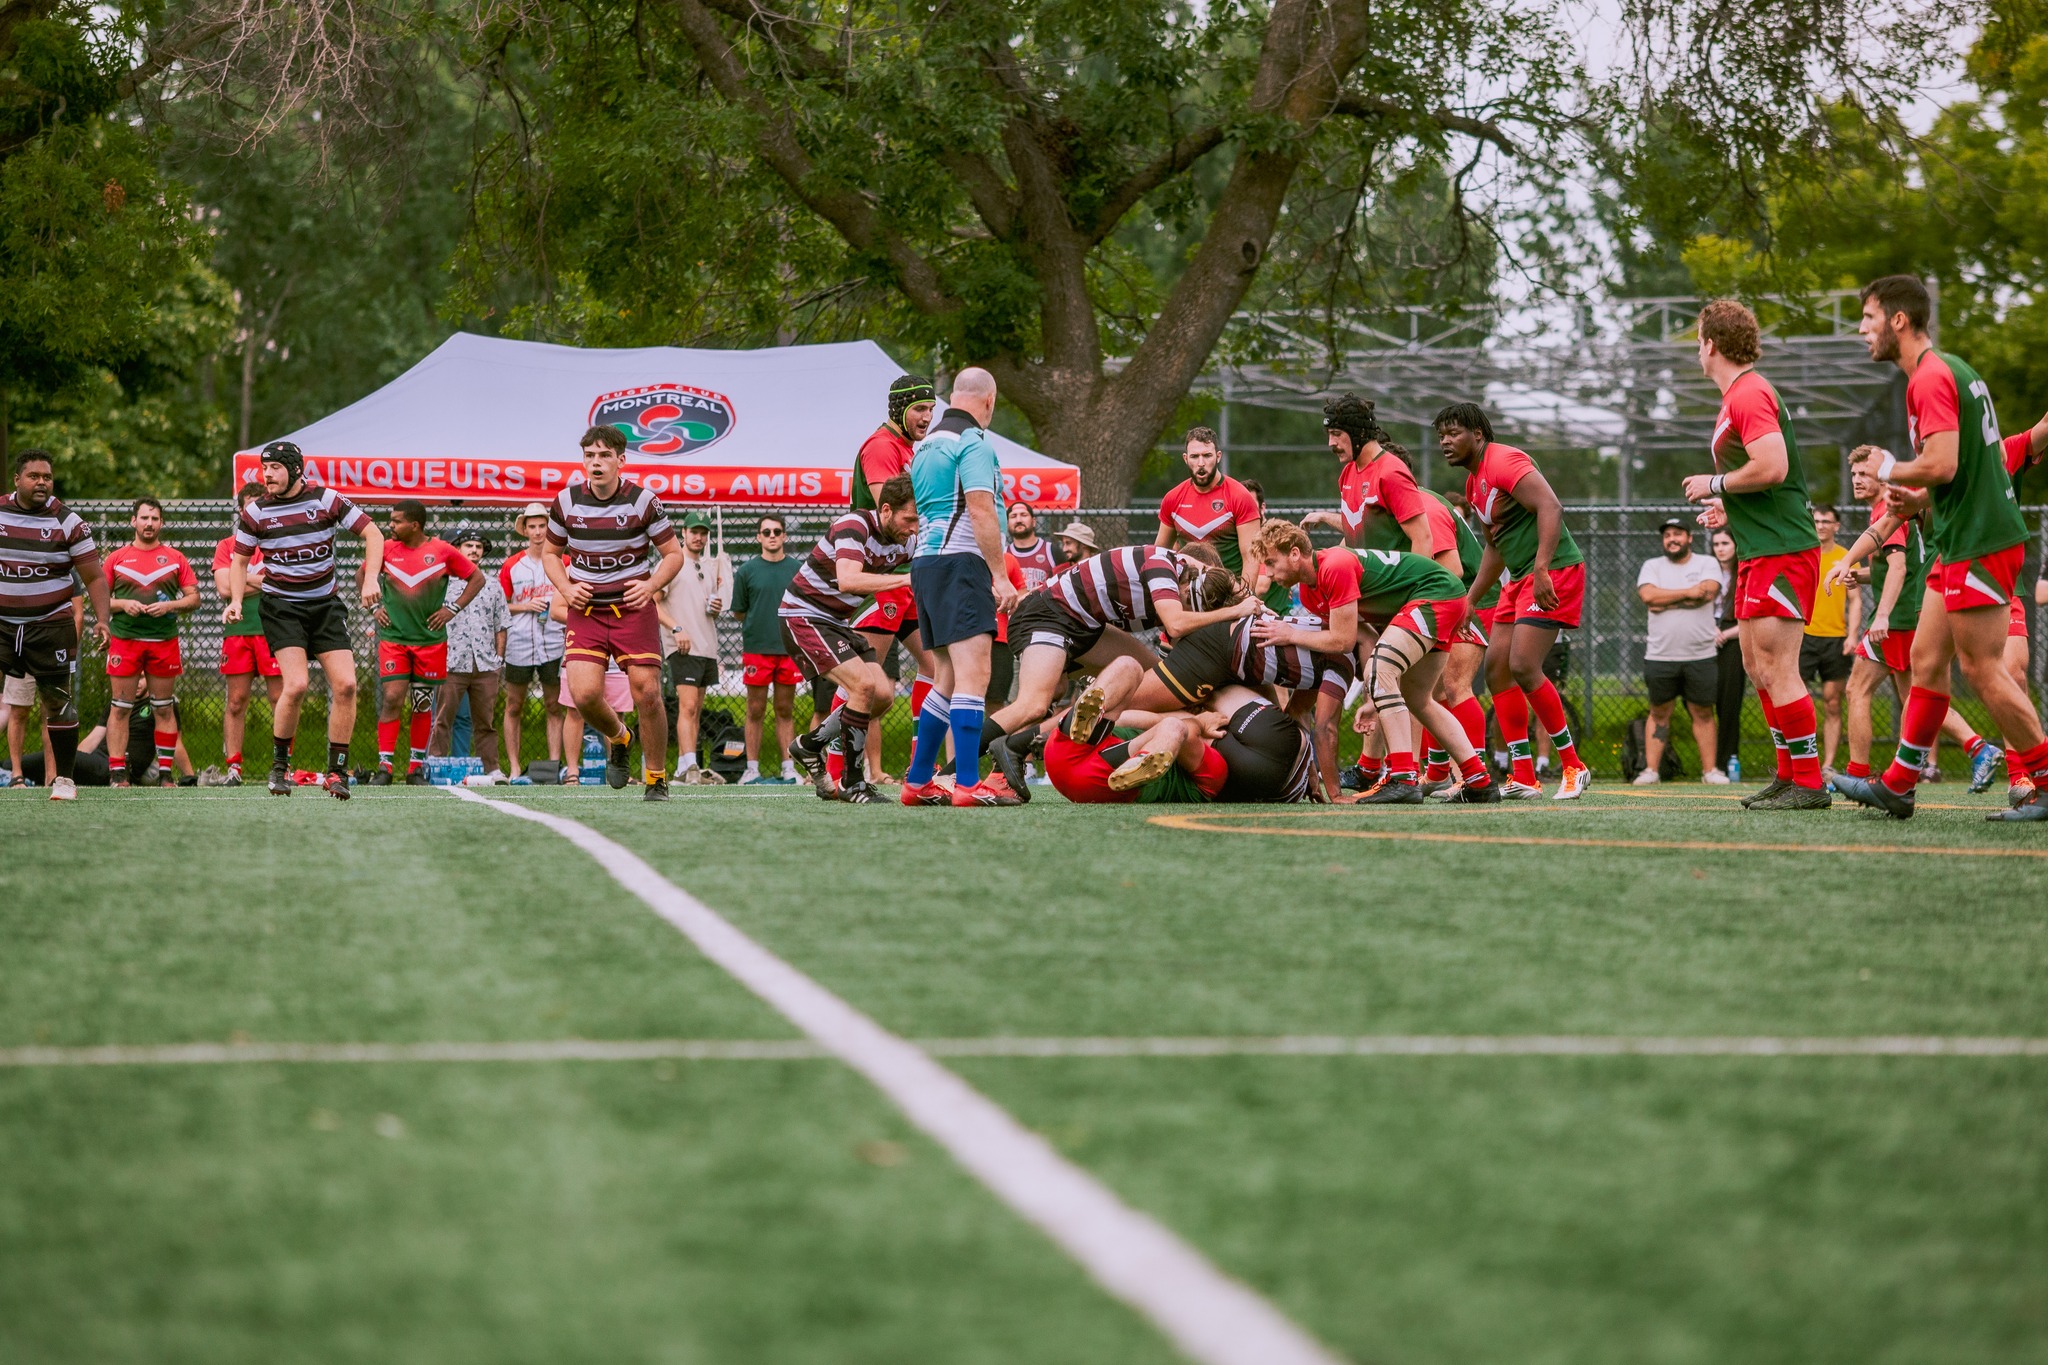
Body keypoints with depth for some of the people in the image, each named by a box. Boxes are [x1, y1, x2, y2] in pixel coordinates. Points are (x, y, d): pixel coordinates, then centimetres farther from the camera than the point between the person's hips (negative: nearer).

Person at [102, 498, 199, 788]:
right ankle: (117, 773, -1)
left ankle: (166, 773, 7)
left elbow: (194, 598, 8)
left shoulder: (176, 558, 9)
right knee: (120, 707, -3)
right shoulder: (116, 558, 8)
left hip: (165, 641, 1)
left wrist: (169, 605, -9)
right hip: (124, 640, 0)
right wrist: (122, 604, -9)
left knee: (164, 709, 3)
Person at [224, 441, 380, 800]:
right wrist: (236, 599, -5)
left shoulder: (327, 500, -5)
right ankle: (279, 765, -1)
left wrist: (371, 578, -14)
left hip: (326, 605, 2)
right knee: (296, 685, -20)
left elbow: (372, 533, -1)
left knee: (345, 684, -10)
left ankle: (337, 771, 1)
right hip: (281, 606, -2)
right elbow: (239, 559, 10)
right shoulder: (255, 512, -2)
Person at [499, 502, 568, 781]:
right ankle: (514, 768, 6)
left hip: (554, 645, 0)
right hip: (519, 645, 0)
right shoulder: (511, 566, 7)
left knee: (554, 706, 2)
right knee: (514, 707, 2)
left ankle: (554, 764, 4)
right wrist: (525, 606, -6)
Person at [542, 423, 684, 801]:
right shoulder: (566, 501, 0)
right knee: (584, 693, -15)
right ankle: (618, 738, 19)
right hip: (585, 610, 2)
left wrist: (651, 585, -13)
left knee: (647, 694, -10)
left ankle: (656, 779, 8)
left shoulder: (642, 501, -6)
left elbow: (673, 554, 3)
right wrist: (566, 588, -2)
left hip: (634, 608, -2)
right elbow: (550, 552, 16)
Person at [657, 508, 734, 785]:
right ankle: (690, 767, -25)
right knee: (687, 706, -17)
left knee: (696, 710, 8)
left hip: (708, 648, 8)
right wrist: (676, 628, -20)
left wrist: (716, 608, 3)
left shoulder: (710, 567, 18)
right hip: (683, 648, -8)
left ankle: (684, 768, 12)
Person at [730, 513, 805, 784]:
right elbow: (738, 613, 8)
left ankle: (789, 770, 10)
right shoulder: (747, 571, 2)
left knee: (786, 711, 7)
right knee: (756, 712, 2)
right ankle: (752, 770, 5)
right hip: (757, 648, -2)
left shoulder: (798, 568, 6)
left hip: (789, 648, 2)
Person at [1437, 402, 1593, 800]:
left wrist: (1542, 568, -32)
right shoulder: (1473, 483, 18)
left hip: (1554, 573, -10)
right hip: (1521, 579, 10)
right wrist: (1470, 601, 26)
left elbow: (1551, 507, -25)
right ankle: (1522, 778, 7)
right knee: (1496, 667, 4)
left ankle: (1573, 767, -6)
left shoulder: (1504, 462, -13)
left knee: (1523, 666, -18)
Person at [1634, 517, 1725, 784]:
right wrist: (1688, 593, -11)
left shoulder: (1707, 564, 6)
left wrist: (1665, 601, -11)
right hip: (1660, 656, 1)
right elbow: (1648, 595, -10)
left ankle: (1710, 770, 6)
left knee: (1703, 713, 3)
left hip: (1700, 657, -1)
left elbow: (1708, 592, -13)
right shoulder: (1652, 566, 9)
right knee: (1659, 713, 4)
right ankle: (1650, 770, 4)